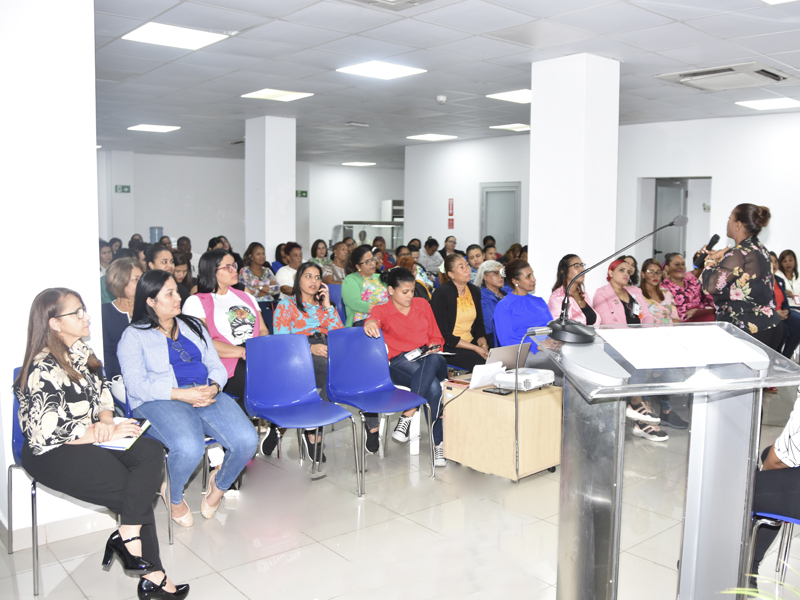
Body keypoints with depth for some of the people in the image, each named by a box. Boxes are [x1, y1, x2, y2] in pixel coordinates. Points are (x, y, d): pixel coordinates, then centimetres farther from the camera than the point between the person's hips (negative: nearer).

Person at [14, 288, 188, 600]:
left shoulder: (81, 350, 7)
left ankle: (127, 538, -15)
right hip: (52, 454, -8)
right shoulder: (44, 369, -19)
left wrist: (106, 420, -4)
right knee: (132, 491, -14)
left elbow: (101, 389, 18)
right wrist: (106, 432, -18)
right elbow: (49, 431, -24)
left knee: (152, 451, -16)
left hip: (88, 437, 8)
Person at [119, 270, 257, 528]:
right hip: (159, 401, -4)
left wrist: (213, 388, -8)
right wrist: (182, 394, -18)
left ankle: (219, 484, 10)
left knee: (247, 440, -23)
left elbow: (216, 366, 17)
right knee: (189, 447, -36)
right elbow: (136, 385, -6)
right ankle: (175, 498, -1)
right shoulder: (134, 335, 7)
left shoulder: (194, 326, 23)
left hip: (207, 394, 4)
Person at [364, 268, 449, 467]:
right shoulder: (383, 310, 8)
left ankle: (407, 416, -39)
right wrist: (370, 324, -47)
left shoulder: (422, 305, 19)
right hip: (399, 362, -3)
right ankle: (439, 444, -31)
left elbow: (436, 336, 24)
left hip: (427, 358, 3)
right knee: (433, 386, -37)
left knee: (433, 360, -39)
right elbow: (375, 318, -20)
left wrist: (434, 346, -1)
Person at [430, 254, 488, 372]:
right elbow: (442, 334, -13)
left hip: (472, 343, 6)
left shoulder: (475, 292, 11)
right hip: (449, 348, -6)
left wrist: (483, 345, -6)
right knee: (482, 362, -30)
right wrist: (475, 348, -17)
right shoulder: (441, 295, -10)